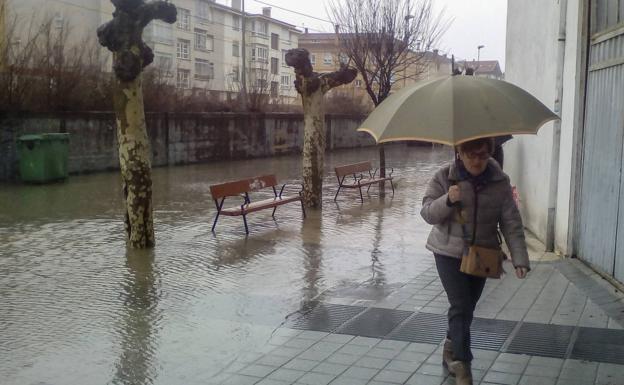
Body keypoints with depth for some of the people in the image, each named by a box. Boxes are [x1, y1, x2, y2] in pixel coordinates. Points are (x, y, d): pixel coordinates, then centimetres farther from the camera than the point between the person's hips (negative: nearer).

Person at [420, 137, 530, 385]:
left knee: (466, 307, 14)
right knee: (461, 307, -10)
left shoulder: (500, 182, -7)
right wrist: (448, 200, -32)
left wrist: (520, 258, -16)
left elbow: (511, 223, -7)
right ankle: (462, 365, 1)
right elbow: (427, 213, -12)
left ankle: (451, 351, 36)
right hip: (449, 252, -3)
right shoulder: (444, 177, -11)